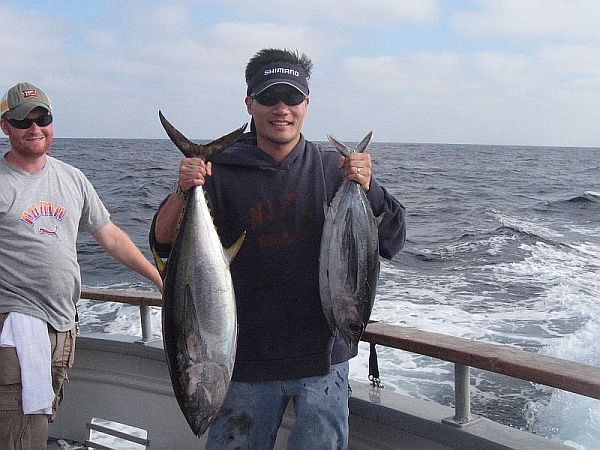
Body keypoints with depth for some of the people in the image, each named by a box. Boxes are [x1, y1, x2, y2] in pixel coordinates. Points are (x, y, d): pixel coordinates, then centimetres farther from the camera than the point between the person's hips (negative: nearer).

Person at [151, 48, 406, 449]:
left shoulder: (334, 169, 0)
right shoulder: (223, 172, -2)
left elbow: (391, 244, -4)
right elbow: (164, 244, -5)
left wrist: (367, 189, -21)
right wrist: (182, 192, -23)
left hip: (323, 358, 1)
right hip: (247, 362, 0)